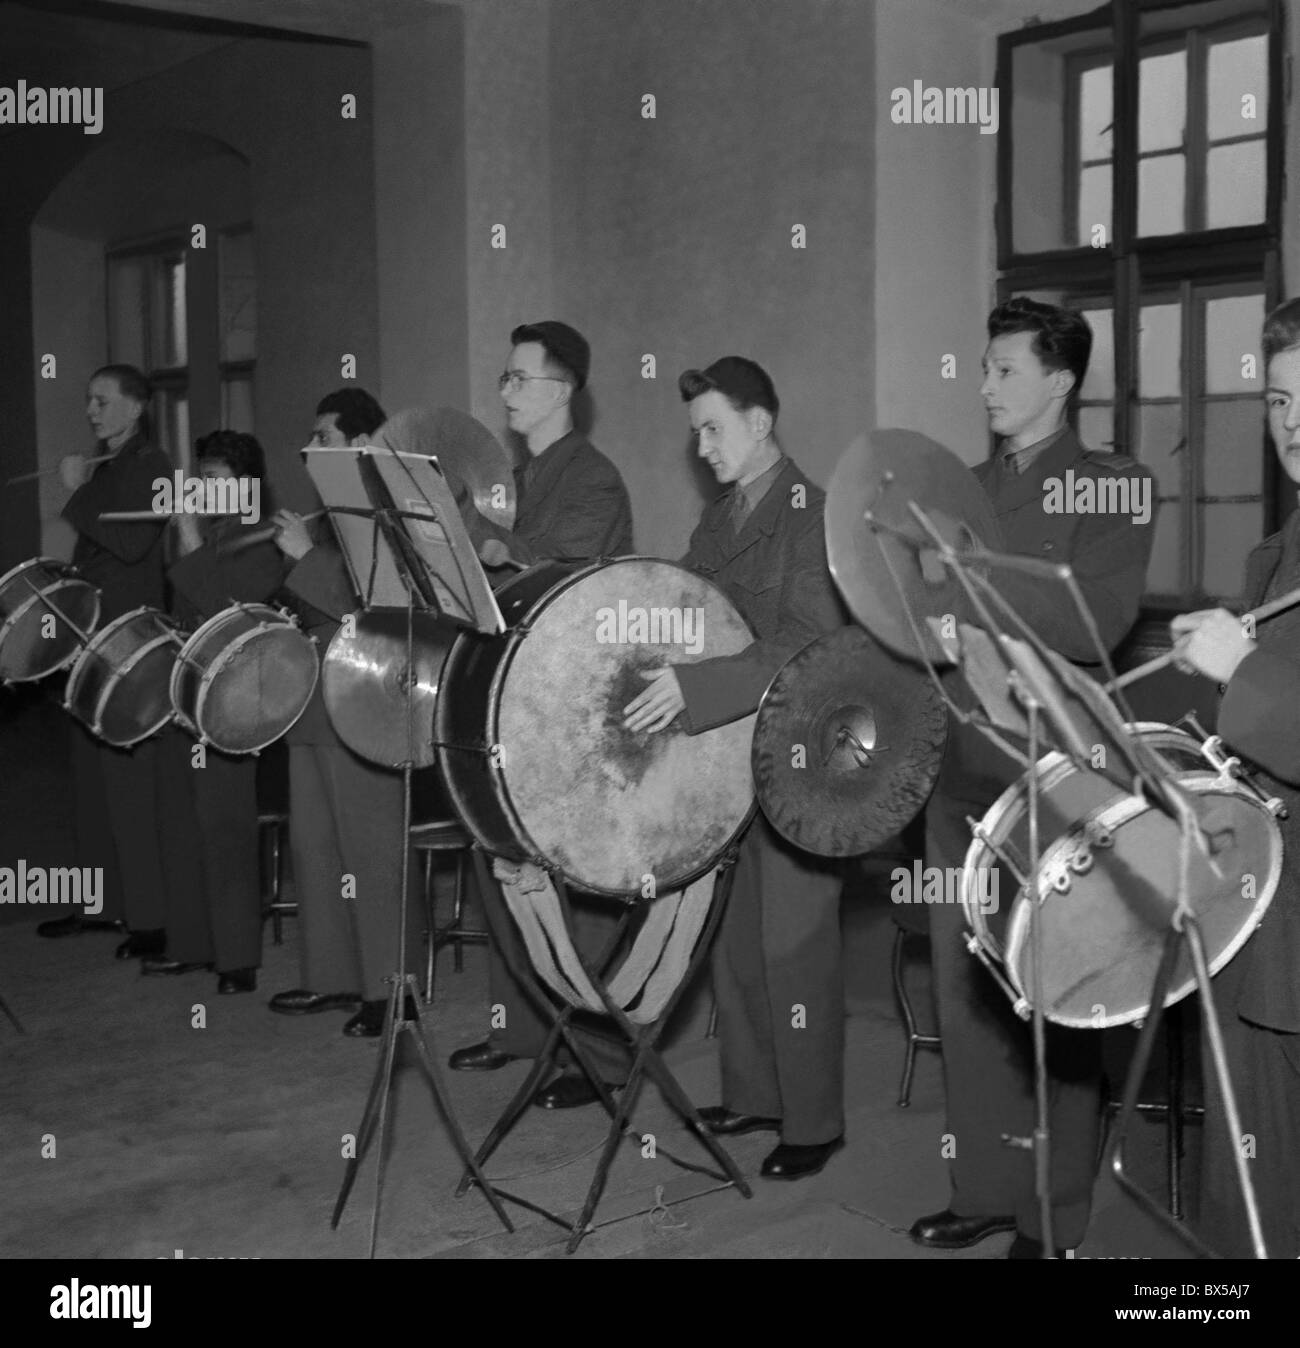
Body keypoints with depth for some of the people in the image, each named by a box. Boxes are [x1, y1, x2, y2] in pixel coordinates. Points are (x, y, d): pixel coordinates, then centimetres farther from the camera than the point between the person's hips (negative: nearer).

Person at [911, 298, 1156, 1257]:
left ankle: (1055, 1219, 12)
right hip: (960, 774, 6)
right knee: (966, 992, 10)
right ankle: (986, 1189, 24)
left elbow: (1094, 628, -17)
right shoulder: (965, 490, 15)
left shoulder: (1116, 486, -2)